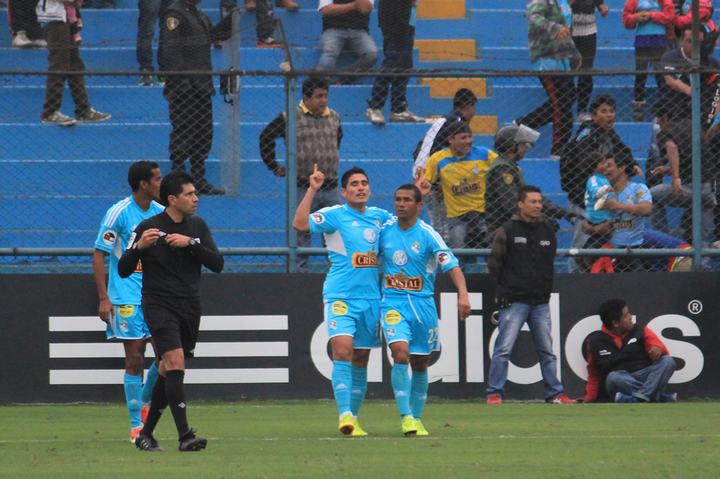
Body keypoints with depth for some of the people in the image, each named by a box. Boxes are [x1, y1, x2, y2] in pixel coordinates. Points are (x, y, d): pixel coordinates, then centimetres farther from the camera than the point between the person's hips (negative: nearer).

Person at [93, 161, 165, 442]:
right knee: (134, 359, -4)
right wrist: (104, 299, -13)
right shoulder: (118, 213, -10)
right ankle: (136, 424, 4)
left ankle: (145, 402, 19)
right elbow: (99, 255, -8)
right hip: (127, 299, -5)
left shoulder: (160, 213, 6)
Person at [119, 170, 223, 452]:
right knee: (175, 363, -20)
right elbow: (123, 270, -4)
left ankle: (146, 433, 23)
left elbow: (217, 264, 0)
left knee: (168, 372, 9)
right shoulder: (148, 228, -5)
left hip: (190, 308, 5)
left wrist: (191, 243, -14)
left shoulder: (197, 226, 8)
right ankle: (185, 436, -26)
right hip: (159, 305, -5)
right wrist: (139, 246, -22)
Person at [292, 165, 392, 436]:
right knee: (342, 349, -21)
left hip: (371, 298, 5)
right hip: (340, 296, -5)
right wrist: (312, 190, -22)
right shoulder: (335, 216, -4)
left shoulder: (379, 217, 13)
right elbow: (300, 224, -19)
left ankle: (353, 418, 17)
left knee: (361, 360, 9)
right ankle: (344, 414, -26)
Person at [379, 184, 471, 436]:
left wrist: (463, 294, -28)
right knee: (401, 355, -20)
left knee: (420, 365, 9)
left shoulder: (428, 235, -7)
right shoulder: (385, 231, 2)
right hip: (393, 302, 0)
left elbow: (452, 265, -14)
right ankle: (405, 415, -17)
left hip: (423, 304, 0)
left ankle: (416, 418, 24)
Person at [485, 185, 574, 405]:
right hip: (514, 302, -5)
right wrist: (508, 286, 0)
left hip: (541, 302, 5)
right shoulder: (507, 231, -4)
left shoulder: (548, 230, 11)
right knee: (504, 349, -8)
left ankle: (555, 393, 13)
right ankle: (495, 393, -4)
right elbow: (494, 264, 0)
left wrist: (545, 286, 11)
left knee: (547, 350, 8)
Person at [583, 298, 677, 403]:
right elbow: (594, 374, 15)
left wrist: (658, 349, -22)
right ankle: (660, 396, -35)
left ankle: (641, 397, -42)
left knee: (668, 361, -23)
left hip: (644, 376, 2)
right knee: (613, 377, -36)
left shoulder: (640, 331, 6)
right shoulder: (595, 342, 5)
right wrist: (589, 398, 11)